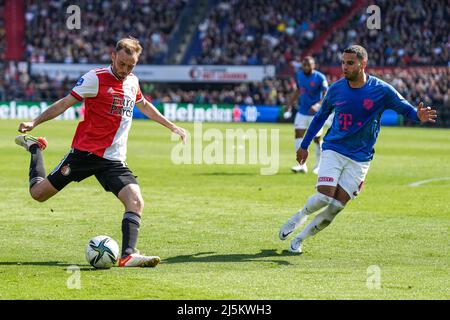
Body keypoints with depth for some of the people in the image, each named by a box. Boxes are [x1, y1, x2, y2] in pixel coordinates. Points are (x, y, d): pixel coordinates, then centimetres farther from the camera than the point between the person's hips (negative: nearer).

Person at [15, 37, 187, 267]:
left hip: (114, 160, 4)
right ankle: (35, 148, 29)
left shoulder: (132, 81, 10)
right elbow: (65, 103, -6)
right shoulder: (96, 78, -9)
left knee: (136, 202, -18)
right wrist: (34, 123, -14)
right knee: (38, 193, 1)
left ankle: (127, 255, -23)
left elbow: (144, 106, 32)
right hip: (85, 151, -4)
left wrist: (172, 127, 37)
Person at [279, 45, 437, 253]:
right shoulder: (336, 88, 0)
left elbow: (406, 108, 0)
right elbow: (321, 116, 15)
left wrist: (419, 116, -25)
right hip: (333, 150, 1)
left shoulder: (381, 90, -7)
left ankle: (300, 238, 10)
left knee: (336, 207, -7)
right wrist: (304, 146, 18)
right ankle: (300, 215, 14)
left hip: (359, 158, -1)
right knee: (324, 197, -18)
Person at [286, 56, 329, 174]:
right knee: (298, 135, -7)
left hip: (315, 113, -5)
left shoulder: (320, 77, -13)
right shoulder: (299, 75, 4)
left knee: (316, 138, 1)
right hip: (302, 112, 5)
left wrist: (318, 105, -32)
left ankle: (318, 165, 17)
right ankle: (301, 164, -5)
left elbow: (326, 95, -16)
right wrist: (290, 104, 13)